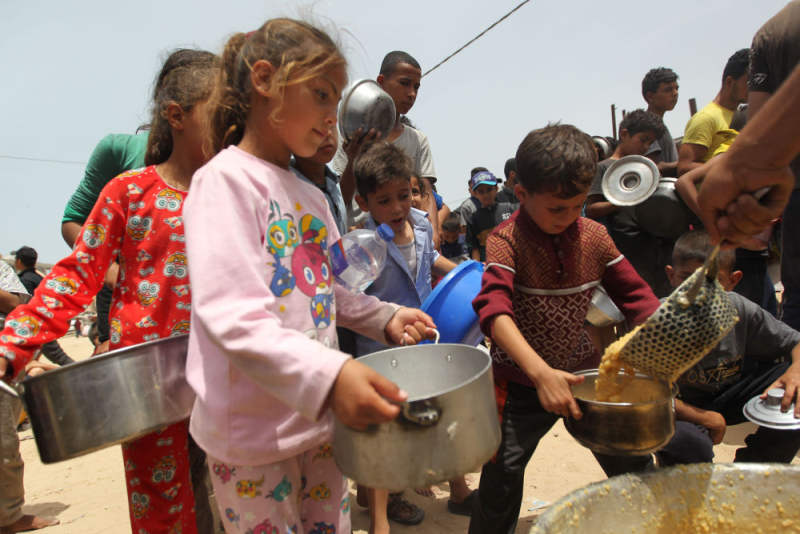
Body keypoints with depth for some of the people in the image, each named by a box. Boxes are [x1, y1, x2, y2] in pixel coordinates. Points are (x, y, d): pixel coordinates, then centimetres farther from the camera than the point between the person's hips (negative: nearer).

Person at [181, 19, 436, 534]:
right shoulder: (226, 179, -15)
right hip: (252, 431, -7)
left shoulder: (312, 197, 11)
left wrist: (385, 318, 6)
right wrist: (327, 374, -38)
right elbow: (233, 316, -27)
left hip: (318, 416, 8)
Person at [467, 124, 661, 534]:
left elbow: (635, 295, 4)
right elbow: (494, 309, -33)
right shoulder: (506, 241, -18)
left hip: (584, 371, 5)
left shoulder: (594, 236, -3)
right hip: (522, 382, -4)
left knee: (633, 463, 14)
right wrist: (542, 373, -45)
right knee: (501, 478, -1)